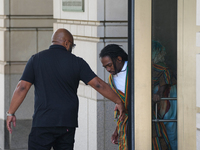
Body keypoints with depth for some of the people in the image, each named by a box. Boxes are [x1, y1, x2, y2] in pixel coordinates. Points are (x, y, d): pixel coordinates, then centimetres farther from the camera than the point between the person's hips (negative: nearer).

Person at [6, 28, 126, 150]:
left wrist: (11, 113, 4)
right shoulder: (76, 62, 2)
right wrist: (119, 102, 10)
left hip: (43, 121, -2)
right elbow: (98, 84, 0)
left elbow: (22, 87, -3)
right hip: (68, 123, 2)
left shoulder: (36, 59, 1)